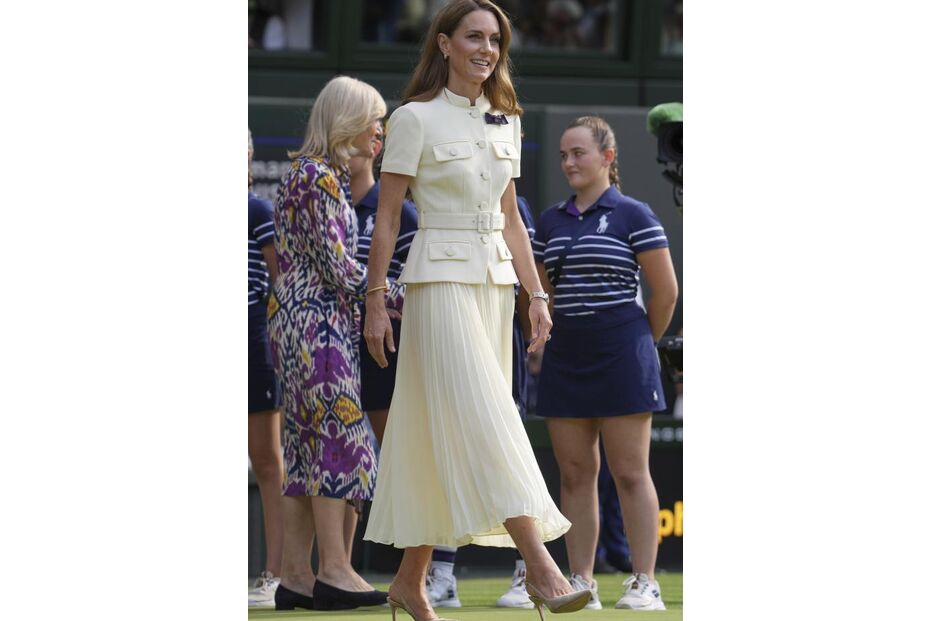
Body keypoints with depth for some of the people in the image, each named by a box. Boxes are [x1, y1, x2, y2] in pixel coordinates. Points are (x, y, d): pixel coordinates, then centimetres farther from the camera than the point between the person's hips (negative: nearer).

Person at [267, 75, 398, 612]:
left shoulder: (322, 173, 18)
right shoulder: (319, 176, -12)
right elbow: (336, 264, -17)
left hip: (309, 320, 10)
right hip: (319, 321, -10)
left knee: (309, 446, 6)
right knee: (338, 436, -9)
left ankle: (296, 576, 5)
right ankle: (334, 570, -10)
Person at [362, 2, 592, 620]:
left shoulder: (504, 122, 13)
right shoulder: (415, 120, -5)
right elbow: (387, 217, -4)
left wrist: (537, 294, 13)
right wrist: (375, 302, -7)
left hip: (494, 284, 6)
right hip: (440, 282, -6)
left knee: (442, 432, 7)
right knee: (484, 421, -15)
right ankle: (541, 568, -25)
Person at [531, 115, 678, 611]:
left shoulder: (633, 216, -4)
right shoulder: (550, 222, 12)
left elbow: (665, 291, -2)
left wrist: (640, 342, 6)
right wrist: (556, 337, 13)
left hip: (621, 360, -5)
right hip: (565, 360, 5)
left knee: (630, 473, -4)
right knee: (574, 473, 5)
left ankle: (645, 583, -2)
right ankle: (580, 582, 9)